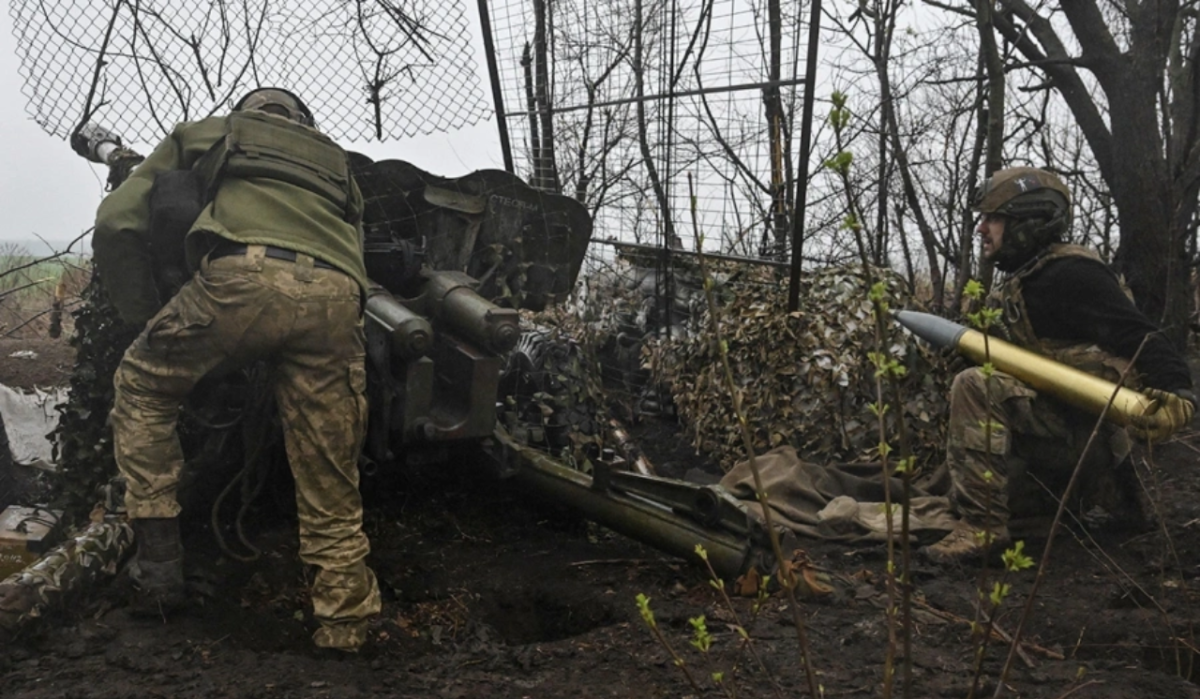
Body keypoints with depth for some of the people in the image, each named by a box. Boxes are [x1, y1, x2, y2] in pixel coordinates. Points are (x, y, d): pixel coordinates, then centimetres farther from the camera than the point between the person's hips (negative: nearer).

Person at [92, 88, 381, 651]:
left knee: (142, 389, 21)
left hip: (245, 274, -3)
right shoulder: (336, 161, 41)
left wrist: (142, 313, 32)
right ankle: (344, 620, 14)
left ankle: (158, 565, 16)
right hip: (336, 294, 3)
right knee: (329, 476, 12)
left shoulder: (203, 134, 33)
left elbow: (118, 224, 23)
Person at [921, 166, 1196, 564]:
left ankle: (983, 525, -25)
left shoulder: (1068, 273, -16)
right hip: (1057, 421, 10)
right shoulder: (1019, 284, 13)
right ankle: (1108, 484, 26)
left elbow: (1138, 338, -25)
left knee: (975, 388, -27)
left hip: (1087, 424, -10)